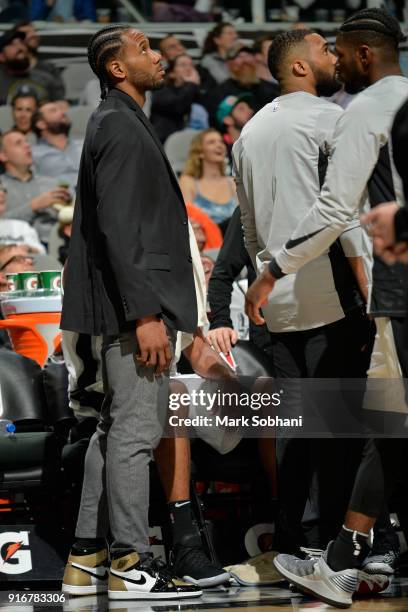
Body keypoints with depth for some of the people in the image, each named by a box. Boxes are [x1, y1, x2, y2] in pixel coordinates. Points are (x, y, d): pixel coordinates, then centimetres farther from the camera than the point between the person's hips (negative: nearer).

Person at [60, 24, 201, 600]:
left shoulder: (119, 122, 18)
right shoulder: (121, 127, -14)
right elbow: (118, 228, -21)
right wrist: (146, 315, -24)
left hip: (136, 303, 11)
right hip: (138, 301, -11)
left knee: (117, 427, 13)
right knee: (135, 429, -7)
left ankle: (88, 558, 17)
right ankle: (131, 564, -5)